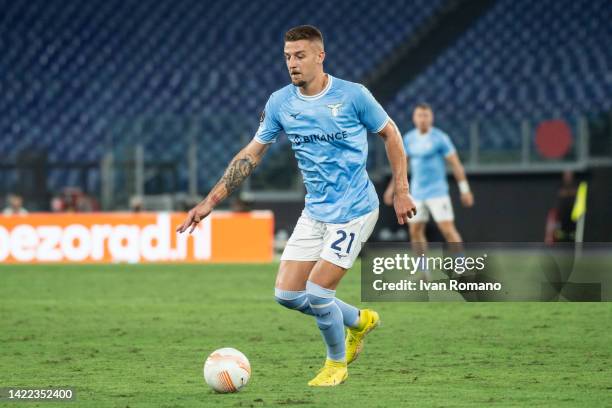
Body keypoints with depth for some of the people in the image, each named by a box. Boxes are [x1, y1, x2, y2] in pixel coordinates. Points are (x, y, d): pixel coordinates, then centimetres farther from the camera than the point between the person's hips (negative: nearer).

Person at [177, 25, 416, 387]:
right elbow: (251, 155, 6)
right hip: (315, 212, 6)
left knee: (316, 292, -12)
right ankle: (360, 321, 27)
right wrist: (211, 201, 1)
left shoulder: (352, 95, -13)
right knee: (287, 293, 1)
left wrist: (401, 191, -1)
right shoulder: (280, 103, -1)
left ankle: (337, 363, 16)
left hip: (353, 211, -6)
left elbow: (390, 133, 1)